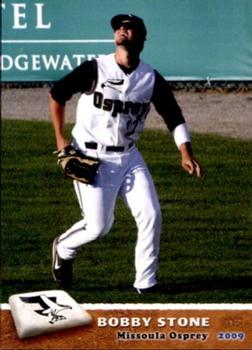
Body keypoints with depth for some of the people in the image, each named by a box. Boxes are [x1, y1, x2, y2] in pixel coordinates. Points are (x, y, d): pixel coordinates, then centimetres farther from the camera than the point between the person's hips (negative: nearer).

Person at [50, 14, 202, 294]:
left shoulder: (152, 79, -1)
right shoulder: (95, 70, -11)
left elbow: (174, 117, 2)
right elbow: (56, 94, -1)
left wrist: (185, 154, -13)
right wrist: (60, 139, -5)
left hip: (128, 157, 4)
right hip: (92, 158, -4)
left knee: (151, 215, -7)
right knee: (99, 225, -6)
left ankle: (146, 284, 4)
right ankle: (64, 249, 27)